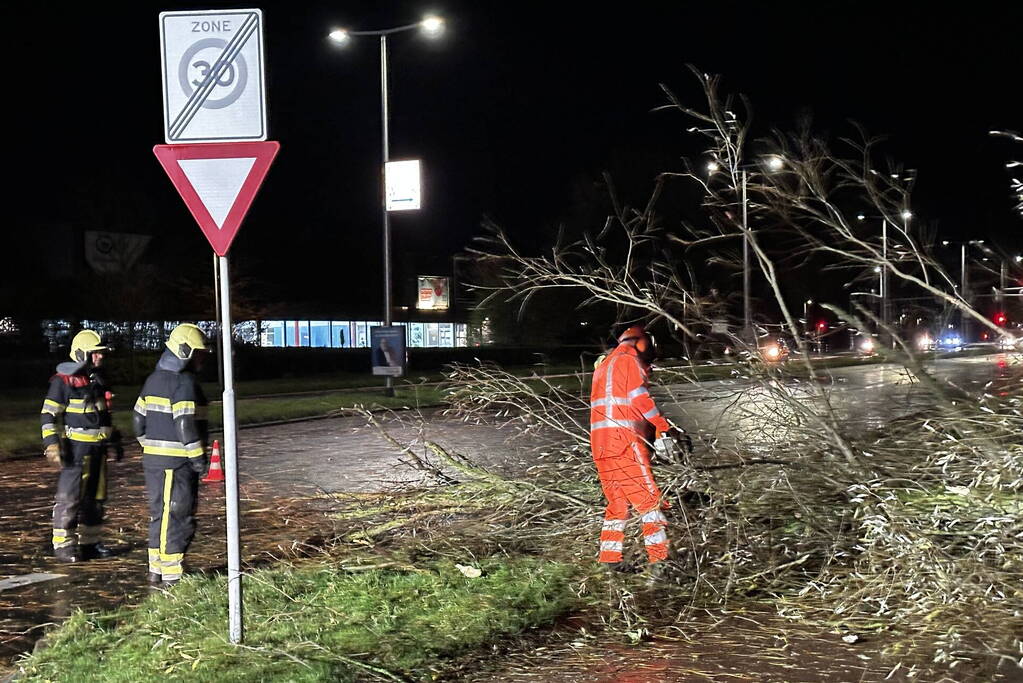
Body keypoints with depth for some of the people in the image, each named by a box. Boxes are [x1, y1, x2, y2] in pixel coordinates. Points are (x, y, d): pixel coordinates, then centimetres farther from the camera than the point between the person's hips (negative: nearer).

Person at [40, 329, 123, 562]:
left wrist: (114, 439, 24)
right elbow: (48, 415, -11)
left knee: (95, 497, 12)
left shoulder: (97, 381, 14)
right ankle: (63, 545, 1)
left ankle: (89, 542, 21)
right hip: (76, 449, -8)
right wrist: (52, 445, -19)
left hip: (98, 448, 8)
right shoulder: (63, 381, -10)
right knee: (69, 497, -6)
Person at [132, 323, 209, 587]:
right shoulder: (184, 382, -15)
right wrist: (199, 458, -16)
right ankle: (172, 574, -2)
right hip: (176, 461, -9)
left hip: (154, 459, 9)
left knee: (161, 513, 17)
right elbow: (185, 424, -21)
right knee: (177, 516, -4)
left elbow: (138, 418, 18)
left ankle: (156, 568, 23)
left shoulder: (154, 379, 14)